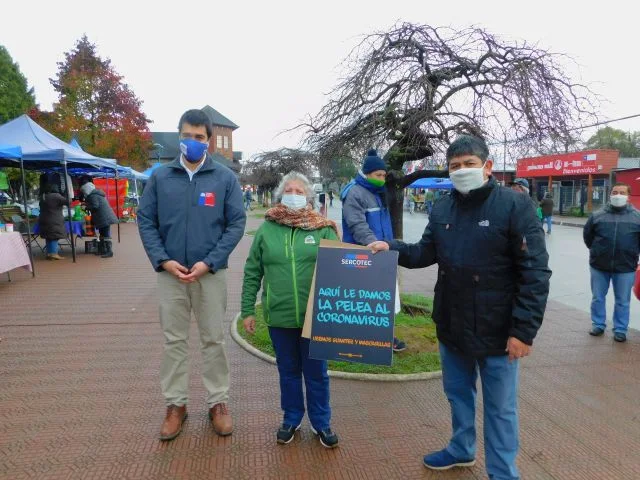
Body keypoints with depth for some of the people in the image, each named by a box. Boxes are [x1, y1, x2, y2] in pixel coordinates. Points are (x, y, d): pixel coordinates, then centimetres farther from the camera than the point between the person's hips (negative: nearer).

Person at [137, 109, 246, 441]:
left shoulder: (225, 178, 0)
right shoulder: (160, 177, 4)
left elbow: (237, 223, -3)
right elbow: (145, 221, 4)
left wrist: (209, 262, -12)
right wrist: (163, 260, -9)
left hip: (211, 273, -1)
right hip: (170, 273, 2)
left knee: (213, 340, 8)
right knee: (174, 341, 11)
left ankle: (218, 402, 24)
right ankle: (175, 404, 26)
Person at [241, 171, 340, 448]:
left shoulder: (323, 229, -3)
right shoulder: (267, 229, 1)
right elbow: (252, 273, 4)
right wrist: (247, 310, 3)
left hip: (315, 316, -1)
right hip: (279, 316, 1)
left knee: (316, 373, 13)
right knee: (288, 371, 17)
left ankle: (321, 423, 32)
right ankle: (291, 419, 37)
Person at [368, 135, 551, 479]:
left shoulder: (514, 206, -14)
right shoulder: (442, 209, 4)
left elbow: (535, 272, -16)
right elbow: (425, 253, 11)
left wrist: (523, 330, -19)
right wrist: (392, 248, -7)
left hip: (496, 330, -5)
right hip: (451, 327, 6)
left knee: (500, 407, 11)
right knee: (457, 393, 23)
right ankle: (461, 450, 46)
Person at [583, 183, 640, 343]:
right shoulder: (597, 215, 1)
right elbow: (587, 235, 13)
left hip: (625, 267, -1)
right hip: (599, 266, 1)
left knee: (622, 301, 9)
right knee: (597, 298, 12)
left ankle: (620, 329, 23)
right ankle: (598, 325, 28)